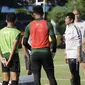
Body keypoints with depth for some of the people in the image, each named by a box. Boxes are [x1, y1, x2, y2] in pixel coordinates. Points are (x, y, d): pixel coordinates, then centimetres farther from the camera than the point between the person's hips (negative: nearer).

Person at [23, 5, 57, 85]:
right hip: (45, 52, -1)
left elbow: (24, 42, 2)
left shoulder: (29, 25, 2)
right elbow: (54, 39, -7)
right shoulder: (47, 24, -2)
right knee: (51, 77, 5)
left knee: (36, 77, 3)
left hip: (34, 52, 1)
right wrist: (53, 49, 10)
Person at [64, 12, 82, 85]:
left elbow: (79, 43, -14)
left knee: (75, 74, -7)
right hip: (69, 55, 9)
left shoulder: (75, 29, -12)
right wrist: (66, 54, 18)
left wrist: (79, 56, -16)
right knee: (73, 73, 11)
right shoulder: (67, 29, 14)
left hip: (75, 55, -9)